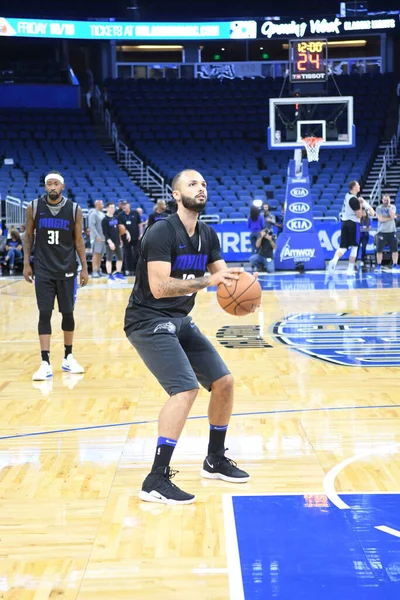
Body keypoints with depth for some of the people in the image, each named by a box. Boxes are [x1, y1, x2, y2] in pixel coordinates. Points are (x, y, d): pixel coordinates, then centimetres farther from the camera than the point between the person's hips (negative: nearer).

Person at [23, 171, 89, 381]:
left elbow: (78, 240, 3)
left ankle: (68, 357, 22)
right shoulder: (34, 207, -3)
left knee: (68, 313, 7)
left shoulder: (74, 209, -3)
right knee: (44, 314, -4)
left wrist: (84, 267, 0)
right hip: (43, 270, -1)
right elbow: (29, 236, 6)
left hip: (67, 270, 1)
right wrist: (26, 263, 0)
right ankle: (45, 363, -3)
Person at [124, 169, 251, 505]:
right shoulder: (162, 232, -19)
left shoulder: (208, 236, 6)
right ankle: (156, 482, -18)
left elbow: (223, 276, 6)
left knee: (224, 382, 8)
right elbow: (159, 287, -28)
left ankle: (215, 461, 27)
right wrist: (206, 281, -35)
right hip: (149, 322, -9)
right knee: (186, 389, -23)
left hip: (180, 321, 9)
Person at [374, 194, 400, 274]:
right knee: (379, 250, -1)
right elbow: (381, 219, -14)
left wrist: (389, 206, -13)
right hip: (382, 232, -2)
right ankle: (378, 266, 10)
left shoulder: (393, 207, 4)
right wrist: (391, 218, -10)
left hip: (392, 231, 2)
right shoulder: (379, 208, -2)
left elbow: (392, 216, -14)